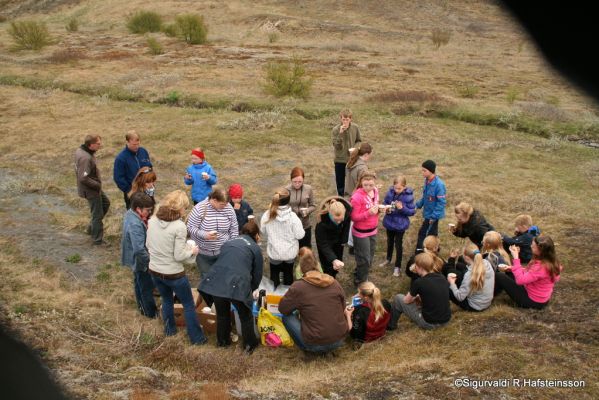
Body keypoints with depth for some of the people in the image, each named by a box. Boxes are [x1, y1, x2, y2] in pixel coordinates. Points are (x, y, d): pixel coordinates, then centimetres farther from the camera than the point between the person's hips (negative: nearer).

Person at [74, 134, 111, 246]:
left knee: (105, 203, 27)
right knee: (98, 214, 5)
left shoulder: (80, 150, 0)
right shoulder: (85, 158, -30)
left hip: (93, 188, 10)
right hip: (90, 190, -10)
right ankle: (98, 240, 20)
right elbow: (84, 178, -32)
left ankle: (92, 227, 36)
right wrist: (98, 185, -18)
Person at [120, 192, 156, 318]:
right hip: (140, 261, -10)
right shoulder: (135, 225, -37)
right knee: (147, 287, 11)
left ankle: (142, 306, 48)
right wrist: (149, 260, -25)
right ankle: (151, 312, 30)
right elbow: (139, 249, -38)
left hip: (136, 259, 10)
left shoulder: (129, 213, -6)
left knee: (139, 283, 28)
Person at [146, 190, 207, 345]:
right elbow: (179, 256, -21)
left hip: (154, 271, 6)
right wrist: (191, 251, -3)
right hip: (173, 274, -6)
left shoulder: (153, 220, -5)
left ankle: (170, 329, 46)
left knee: (167, 299, 30)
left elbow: (148, 245, 7)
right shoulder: (179, 226, -23)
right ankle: (197, 337, 25)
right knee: (189, 305, 14)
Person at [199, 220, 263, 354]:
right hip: (237, 285, -4)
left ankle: (222, 341, 46)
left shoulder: (228, 243, 26)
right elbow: (257, 274, 18)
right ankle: (249, 345, 34)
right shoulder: (255, 248, 15)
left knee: (222, 314, 29)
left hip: (215, 282, 4)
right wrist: (251, 289, 39)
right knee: (246, 316, 22)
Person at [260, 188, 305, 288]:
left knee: (274, 275, 24)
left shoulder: (267, 215, -20)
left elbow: (263, 231, -4)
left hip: (274, 252, 0)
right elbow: (300, 235, -17)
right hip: (290, 252, 0)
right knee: (288, 274, 24)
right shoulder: (292, 217, -26)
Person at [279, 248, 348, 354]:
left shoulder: (298, 287, -11)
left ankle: (306, 348, 9)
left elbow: (282, 309, 2)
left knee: (287, 317, 11)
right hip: (340, 340, 5)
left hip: (315, 345, -4)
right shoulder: (334, 282, 1)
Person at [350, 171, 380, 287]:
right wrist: (368, 213, -32)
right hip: (361, 232, -7)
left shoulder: (375, 191, -3)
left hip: (373, 230, 7)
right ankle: (360, 283, 26)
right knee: (364, 260, 5)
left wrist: (379, 208, -7)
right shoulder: (357, 196, -24)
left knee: (369, 258, 20)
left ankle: (359, 276, 41)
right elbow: (353, 217, -20)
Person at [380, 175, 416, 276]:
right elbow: (385, 202, 5)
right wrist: (386, 208, -15)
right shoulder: (390, 192, -11)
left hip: (400, 224, -4)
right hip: (389, 222, 4)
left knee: (398, 244, 9)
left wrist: (402, 208, -30)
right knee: (389, 241, 25)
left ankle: (397, 266, 25)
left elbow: (412, 211, -15)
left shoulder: (408, 196, -21)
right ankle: (388, 259, 47)